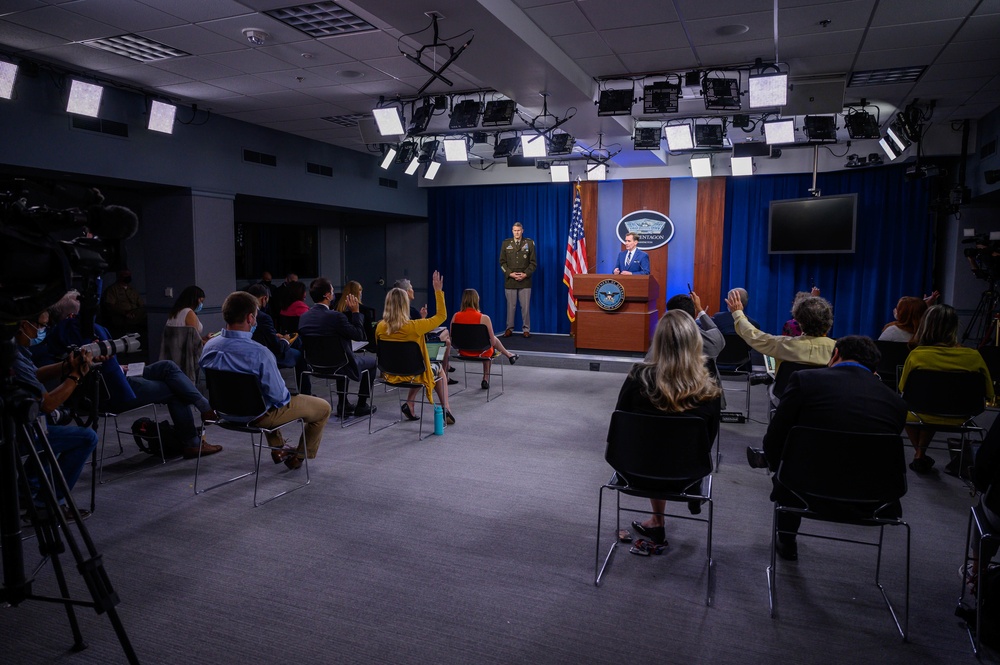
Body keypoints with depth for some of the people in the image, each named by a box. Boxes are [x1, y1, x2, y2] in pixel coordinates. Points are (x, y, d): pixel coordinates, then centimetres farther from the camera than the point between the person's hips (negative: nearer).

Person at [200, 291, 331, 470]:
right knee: (323, 408, 10)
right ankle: (299, 457, 30)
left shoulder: (209, 346, -12)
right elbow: (279, 396, -25)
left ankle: (278, 448, 49)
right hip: (258, 416, -7)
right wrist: (287, 394, -2)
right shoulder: (259, 353, -34)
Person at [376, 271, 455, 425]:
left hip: (390, 375, 5)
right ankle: (445, 409, 25)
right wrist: (438, 290, -10)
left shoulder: (380, 327, -13)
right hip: (412, 375, -4)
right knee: (439, 369, 27)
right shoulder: (413, 327, -27)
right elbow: (441, 316, -14)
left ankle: (409, 404, 25)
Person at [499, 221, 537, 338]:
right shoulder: (506, 243, 5)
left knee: (525, 306, 1)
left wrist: (525, 274, -10)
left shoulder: (529, 243, 2)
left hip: (525, 280, -1)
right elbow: (502, 262, 4)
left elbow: (533, 262, 2)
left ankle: (526, 329, 9)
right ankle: (509, 329, 13)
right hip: (510, 280, 1)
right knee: (510, 306, 5)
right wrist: (510, 274, -9)